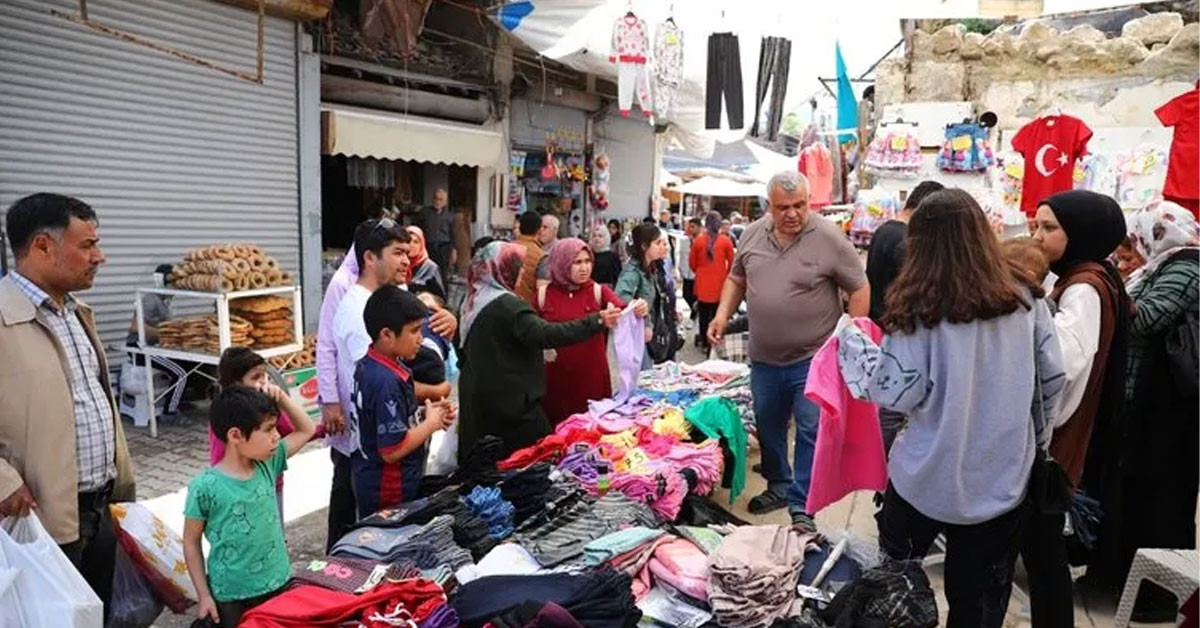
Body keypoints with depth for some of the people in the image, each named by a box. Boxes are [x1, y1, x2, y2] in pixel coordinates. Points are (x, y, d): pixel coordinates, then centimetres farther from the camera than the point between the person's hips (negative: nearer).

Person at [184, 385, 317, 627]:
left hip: (278, 584, 5)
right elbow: (191, 542, -7)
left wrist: (283, 399, -6)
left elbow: (307, 430, 8)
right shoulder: (205, 487, -17)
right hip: (231, 596, -5)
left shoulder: (268, 464, -3)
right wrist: (204, 596, -5)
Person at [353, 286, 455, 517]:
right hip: (390, 492, -10)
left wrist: (425, 412, 1)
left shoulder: (368, 365, 2)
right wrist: (431, 423, -14)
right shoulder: (387, 382, -27)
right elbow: (392, 450, -26)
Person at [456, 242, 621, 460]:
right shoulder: (506, 305, -19)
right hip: (512, 401, -9)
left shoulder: (473, 302, 10)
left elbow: (463, 352, 22)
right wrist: (595, 322, -32)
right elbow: (544, 334, -31)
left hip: (477, 401, 10)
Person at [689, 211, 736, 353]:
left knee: (704, 314, 9)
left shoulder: (699, 240, -6)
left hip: (702, 285, 1)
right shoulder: (726, 241, -8)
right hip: (720, 285, -1)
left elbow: (692, 263, 3)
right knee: (718, 315, 8)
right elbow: (731, 263, -1)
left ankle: (705, 343, 15)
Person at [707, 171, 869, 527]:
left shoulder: (829, 238, -12)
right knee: (768, 427, 18)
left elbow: (860, 289, -7)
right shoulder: (753, 234, 2)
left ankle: (801, 505, 15)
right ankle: (778, 487, 38)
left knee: (810, 432, 2)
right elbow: (737, 278, 15)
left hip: (812, 359, -5)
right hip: (764, 358, 5)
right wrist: (722, 315, 0)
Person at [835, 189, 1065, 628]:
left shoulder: (919, 309, -16)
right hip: (1004, 479, 4)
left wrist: (851, 340, -2)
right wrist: (1032, 438, 16)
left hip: (929, 477, -3)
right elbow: (1053, 377, 1)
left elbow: (897, 391, -15)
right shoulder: (1024, 300, -4)